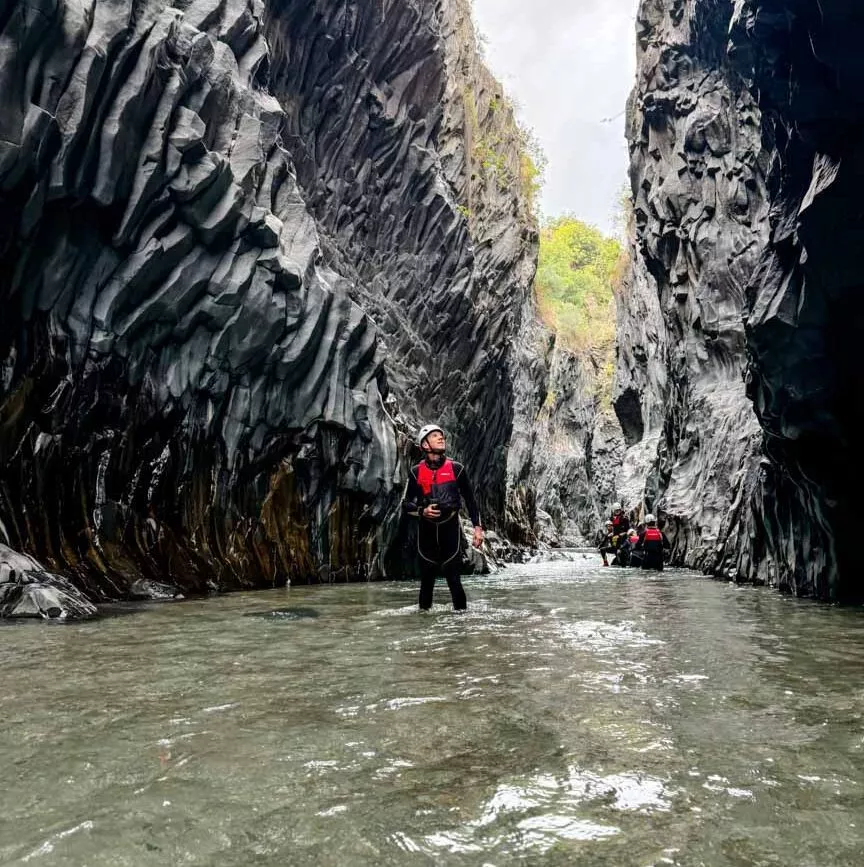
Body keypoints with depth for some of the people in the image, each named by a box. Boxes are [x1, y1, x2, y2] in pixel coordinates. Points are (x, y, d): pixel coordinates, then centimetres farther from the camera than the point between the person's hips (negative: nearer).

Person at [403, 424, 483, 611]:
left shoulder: (456, 469, 2)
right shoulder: (416, 472, 4)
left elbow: (470, 499, 6)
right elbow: (406, 504, 7)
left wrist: (477, 527, 1)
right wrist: (422, 511, -13)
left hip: (450, 527, -1)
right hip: (426, 529, 1)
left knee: (452, 573, -6)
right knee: (427, 573, 6)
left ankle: (461, 609, 4)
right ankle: (424, 609, 21)